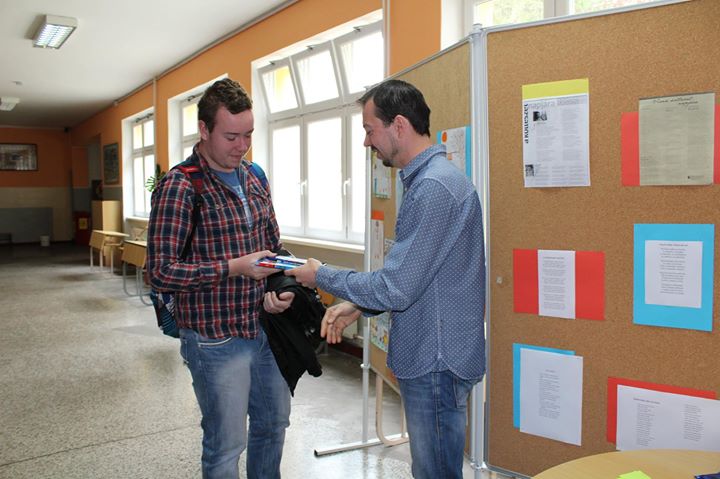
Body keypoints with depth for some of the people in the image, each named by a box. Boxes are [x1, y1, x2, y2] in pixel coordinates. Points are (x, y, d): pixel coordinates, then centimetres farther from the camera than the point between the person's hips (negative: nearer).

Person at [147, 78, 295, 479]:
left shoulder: (253, 178, 6)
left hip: (265, 327, 7)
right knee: (227, 445, 8)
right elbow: (161, 271, -18)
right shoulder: (180, 186, -16)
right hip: (216, 338, -7)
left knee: (274, 423, 23)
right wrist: (234, 267, -23)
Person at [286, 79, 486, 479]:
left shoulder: (433, 187, -23)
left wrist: (322, 276, -9)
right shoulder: (429, 178, 11)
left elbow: (395, 290, -23)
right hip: (429, 358, 10)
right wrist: (358, 306, 7)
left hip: (436, 363, -10)